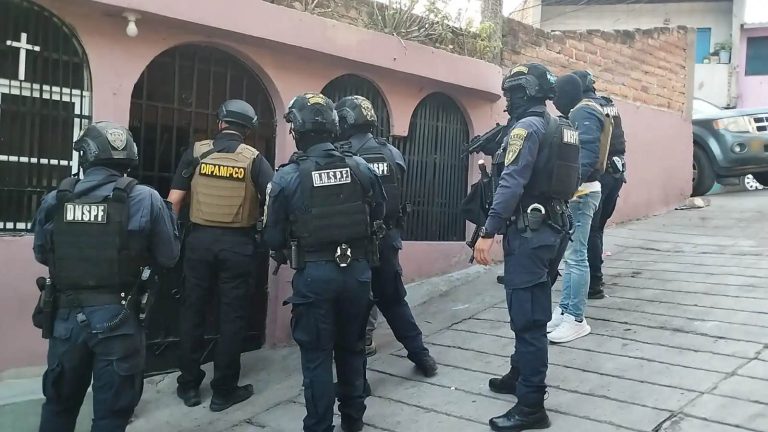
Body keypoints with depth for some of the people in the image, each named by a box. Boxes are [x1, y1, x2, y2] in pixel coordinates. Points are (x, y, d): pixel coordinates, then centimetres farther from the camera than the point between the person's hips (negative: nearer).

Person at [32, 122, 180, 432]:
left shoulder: (55, 200, -2)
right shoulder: (145, 199, -12)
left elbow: (41, 255, 12)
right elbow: (168, 257, -6)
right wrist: (157, 228, 11)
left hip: (67, 316, 3)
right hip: (118, 318, -3)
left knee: (59, 404, 24)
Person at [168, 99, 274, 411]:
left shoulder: (196, 152, 2)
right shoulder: (254, 158, -2)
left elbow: (174, 200, -2)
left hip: (199, 239, 2)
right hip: (238, 244, -1)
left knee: (193, 311, 13)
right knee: (232, 315, 6)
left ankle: (189, 385, 22)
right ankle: (223, 391, 14)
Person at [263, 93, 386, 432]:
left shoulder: (287, 176, -11)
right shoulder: (360, 168, -3)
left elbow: (273, 237, -5)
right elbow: (379, 216, 8)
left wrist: (288, 251, 16)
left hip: (314, 274, -3)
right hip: (357, 270, 4)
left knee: (316, 355, 9)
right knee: (352, 348, 19)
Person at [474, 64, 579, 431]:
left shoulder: (527, 127, -13)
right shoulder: (562, 129, 15)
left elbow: (512, 184, -23)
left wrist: (488, 232, -25)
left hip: (528, 231, -10)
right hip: (554, 227, 10)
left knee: (527, 316, -6)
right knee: (530, 311, 20)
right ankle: (520, 375, 35)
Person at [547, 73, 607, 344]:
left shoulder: (585, 114, -10)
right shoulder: (576, 115, 20)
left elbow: (587, 155, -23)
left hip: (580, 193, -10)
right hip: (573, 192, 10)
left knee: (575, 256, -7)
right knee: (570, 254, 13)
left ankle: (577, 319, 0)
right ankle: (564, 310, 21)